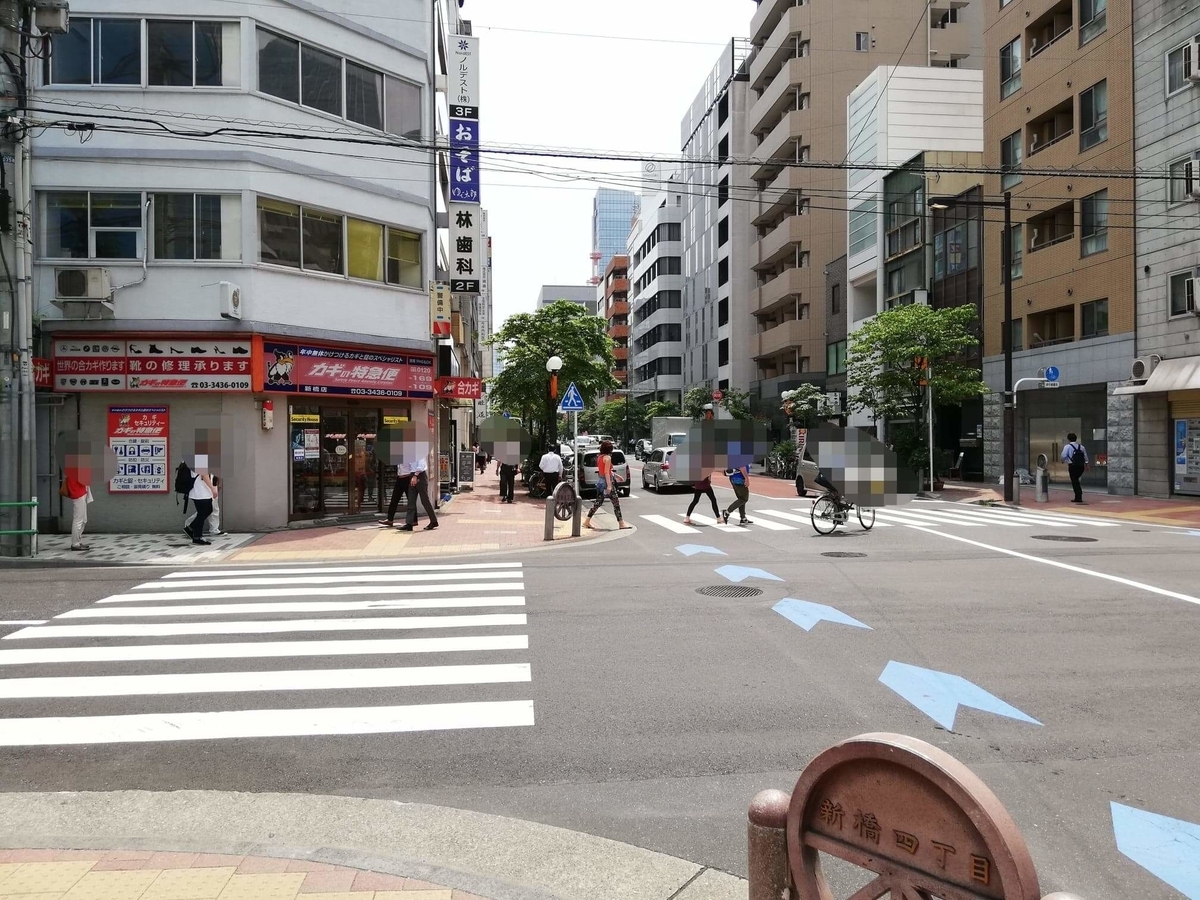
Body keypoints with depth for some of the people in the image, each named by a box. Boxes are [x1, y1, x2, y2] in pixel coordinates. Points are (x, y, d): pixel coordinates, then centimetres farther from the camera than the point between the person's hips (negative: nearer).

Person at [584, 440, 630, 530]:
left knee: (598, 502, 14)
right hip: (606, 481, -9)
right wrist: (609, 485, -22)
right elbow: (606, 472, -20)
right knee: (616, 503, -1)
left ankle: (587, 521, 12)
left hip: (600, 481, 9)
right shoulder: (608, 457, -14)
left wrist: (615, 475, 28)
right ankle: (621, 523, 1)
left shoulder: (600, 457, 11)